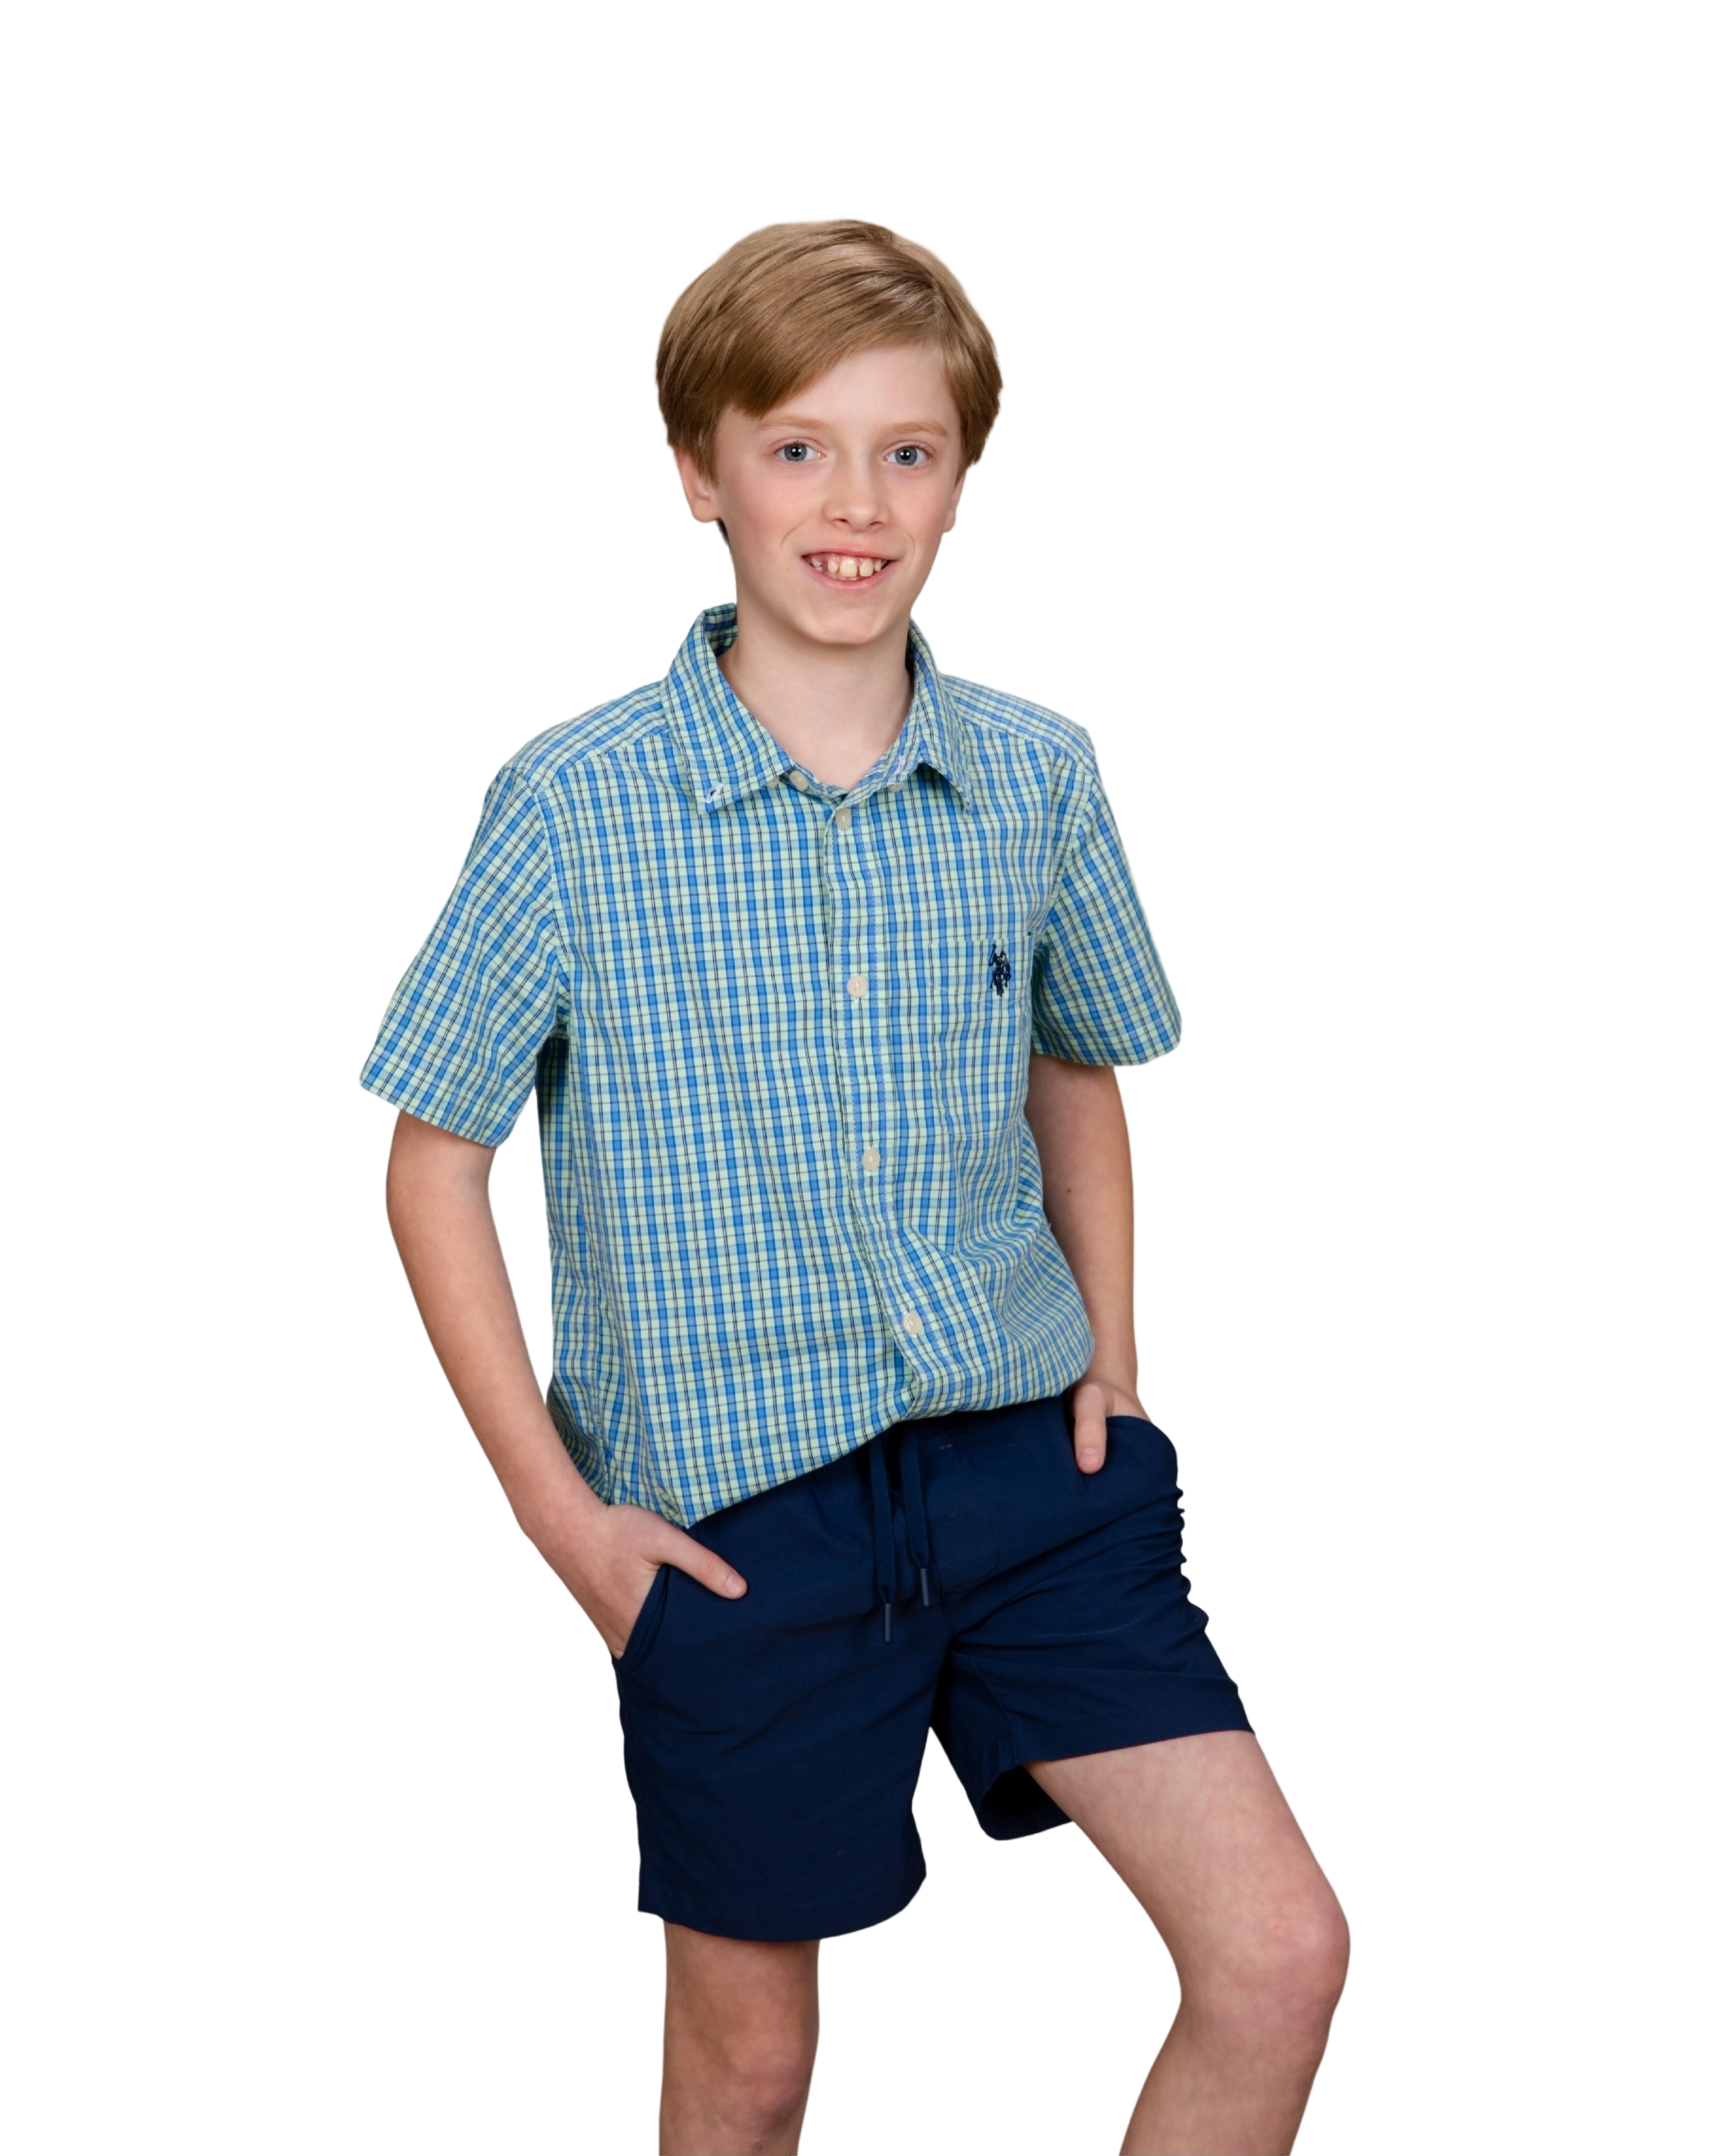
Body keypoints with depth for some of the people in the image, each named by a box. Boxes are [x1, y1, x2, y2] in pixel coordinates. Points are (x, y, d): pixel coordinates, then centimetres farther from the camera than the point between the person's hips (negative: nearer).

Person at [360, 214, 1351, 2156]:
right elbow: (434, 1164, -2)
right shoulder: (573, 802, -9)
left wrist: (1112, 1371, 8)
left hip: (1025, 1462, 3)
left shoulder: (1040, 775, 1)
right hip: (737, 1506, -2)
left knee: (1280, 1953, -4)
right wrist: (556, 1508, -5)